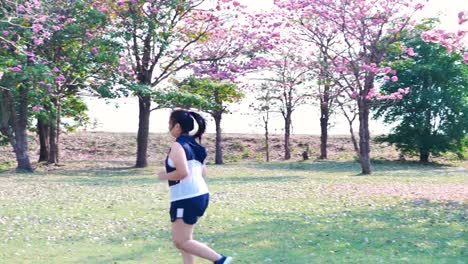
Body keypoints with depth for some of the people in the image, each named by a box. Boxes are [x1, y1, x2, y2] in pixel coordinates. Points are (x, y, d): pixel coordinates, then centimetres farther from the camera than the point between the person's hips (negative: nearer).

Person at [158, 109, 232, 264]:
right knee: (184, 239, 18)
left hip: (186, 199, -9)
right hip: (199, 195, 9)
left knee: (180, 241, -2)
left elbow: (182, 172, -26)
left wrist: (164, 176, -8)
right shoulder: (193, 145, 14)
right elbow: (203, 173, 18)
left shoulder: (178, 145, -13)